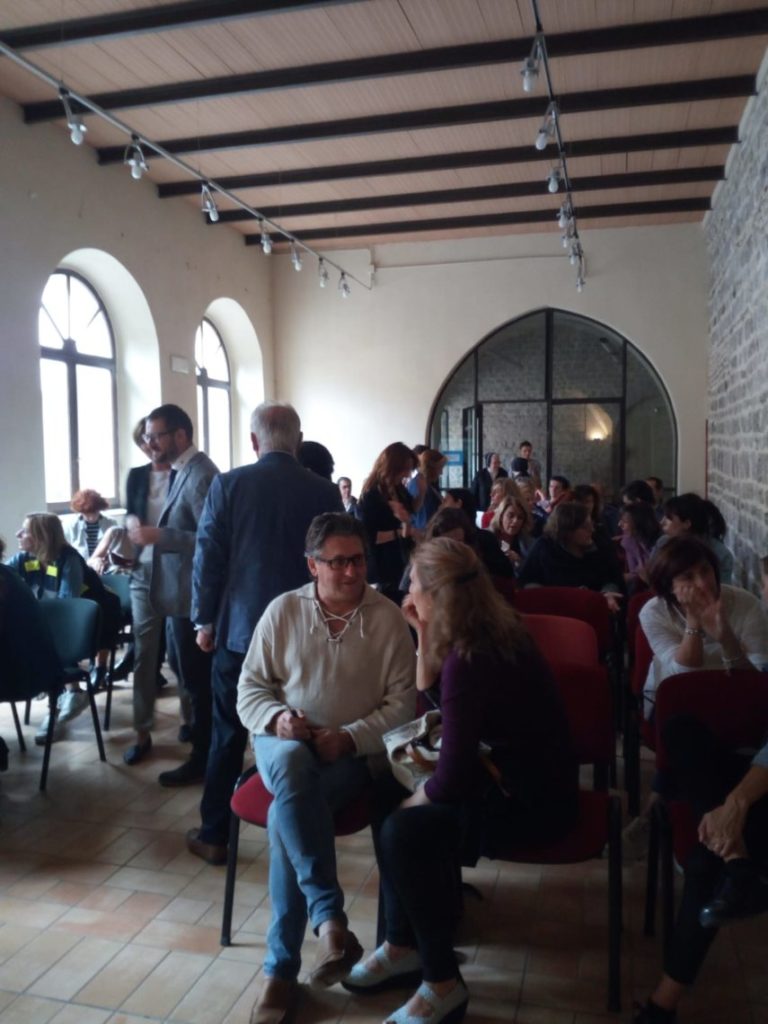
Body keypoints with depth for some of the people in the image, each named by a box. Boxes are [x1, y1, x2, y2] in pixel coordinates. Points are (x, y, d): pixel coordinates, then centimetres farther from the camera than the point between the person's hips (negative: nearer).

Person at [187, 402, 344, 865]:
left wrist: (205, 619, 5)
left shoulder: (228, 485, -6)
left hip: (240, 628, 0)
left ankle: (215, 835, 21)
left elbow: (208, 557, -5)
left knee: (228, 735, 11)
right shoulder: (325, 492, -4)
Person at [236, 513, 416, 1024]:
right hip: (284, 742, 2)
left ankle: (282, 968, -16)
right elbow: (251, 687, 6)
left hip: (353, 752, -1)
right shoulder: (283, 610, 1)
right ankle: (330, 920, -35)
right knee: (292, 766, -36)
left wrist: (350, 737, -17)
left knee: (287, 811, -30)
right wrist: (276, 718, -16)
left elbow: (403, 702, -4)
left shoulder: (390, 618, -4)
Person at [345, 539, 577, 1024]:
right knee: (391, 798, 7)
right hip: (517, 773, 10)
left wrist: (407, 804, -6)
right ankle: (405, 945, 17)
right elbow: (427, 693, 15)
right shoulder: (491, 627, 0)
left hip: (535, 800, -10)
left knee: (404, 832, -19)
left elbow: (452, 780, -25)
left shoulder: (469, 660, -28)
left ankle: (443, 983, -1)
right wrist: (424, 634, 2)